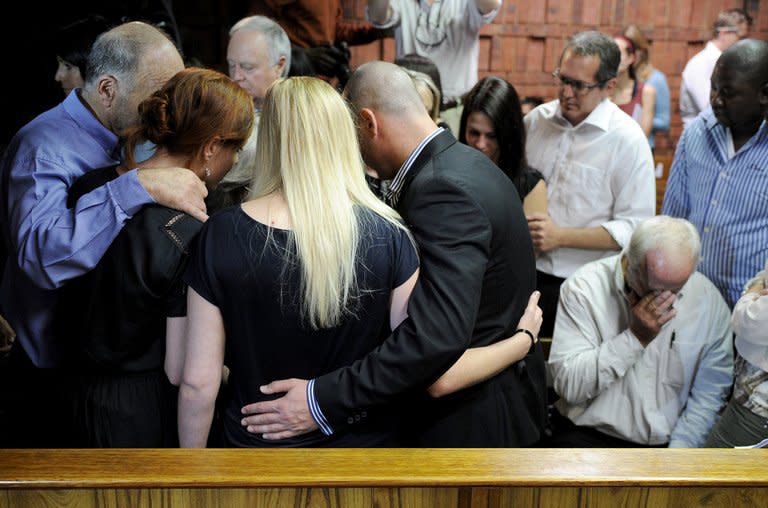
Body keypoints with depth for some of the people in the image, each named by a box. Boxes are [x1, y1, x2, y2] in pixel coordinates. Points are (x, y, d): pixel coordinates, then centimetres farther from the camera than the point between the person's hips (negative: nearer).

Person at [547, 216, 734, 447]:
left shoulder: (709, 300, -2)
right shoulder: (584, 286, -10)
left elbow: (710, 393, 4)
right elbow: (568, 385, -15)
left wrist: (680, 449, -7)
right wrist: (635, 337, -19)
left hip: (666, 441, 4)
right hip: (588, 435, -4)